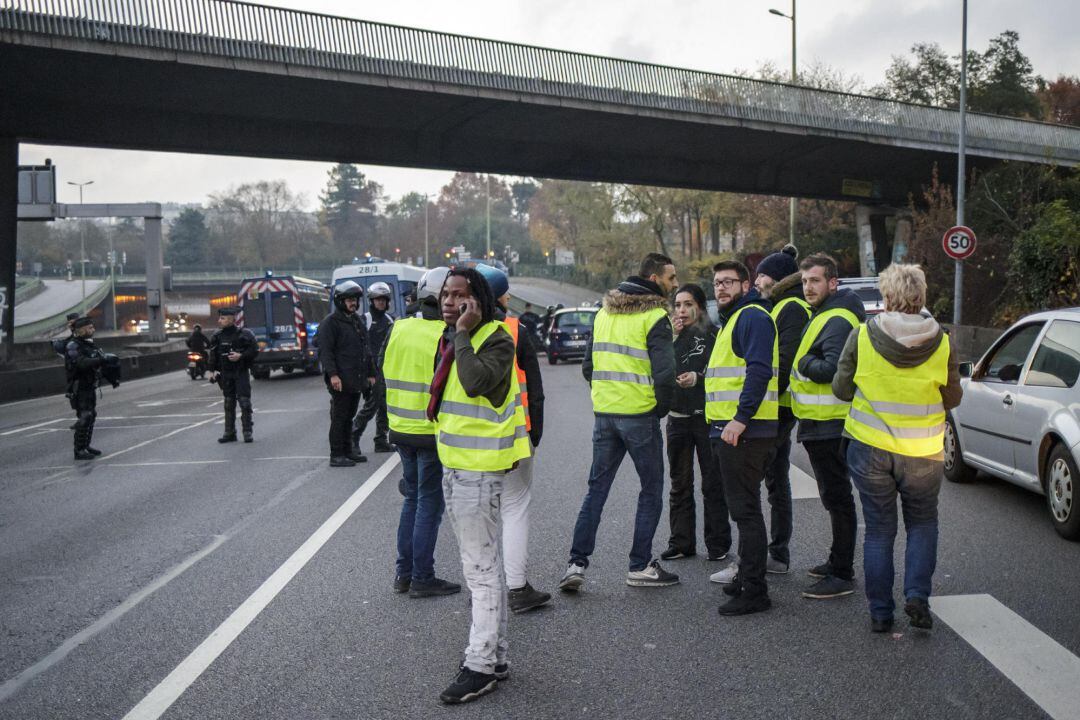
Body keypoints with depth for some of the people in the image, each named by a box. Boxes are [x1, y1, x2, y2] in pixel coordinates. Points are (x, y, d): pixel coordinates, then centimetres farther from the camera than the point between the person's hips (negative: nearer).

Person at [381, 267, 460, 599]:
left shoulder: (397, 329, 2)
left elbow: (382, 368, 12)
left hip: (401, 429, 6)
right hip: (433, 432, -6)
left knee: (413, 498, 20)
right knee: (429, 503, 5)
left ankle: (404, 572, 25)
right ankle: (422, 579, 11)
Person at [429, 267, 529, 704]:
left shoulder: (496, 340, -14)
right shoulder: (452, 339, 14)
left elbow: (476, 382, -32)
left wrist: (463, 334, -25)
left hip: (479, 469, -10)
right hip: (454, 467, 10)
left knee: (482, 570, -4)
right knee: (482, 566, 16)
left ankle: (481, 666, 3)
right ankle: (494, 654, 27)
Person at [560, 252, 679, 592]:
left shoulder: (604, 312, 11)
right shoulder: (655, 317, -12)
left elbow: (589, 364, 14)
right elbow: (664, 372, -18)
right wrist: (661, 407, -3)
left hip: (603, 412, 6)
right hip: (640, 416, -6)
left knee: (596, 488, 12)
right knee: (651, 490, 8)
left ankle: (576, 563, 7)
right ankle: (640, 566, 12)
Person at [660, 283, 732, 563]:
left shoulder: (713, 335, -3)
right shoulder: (673, 334, 10)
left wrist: (698, 378, -17)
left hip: (706, 416, -4)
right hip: (678, 416, 5)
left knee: (713, 482, 2)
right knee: (680, 484, 10)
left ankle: (718, 543, 11)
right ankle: (681, 542, 18)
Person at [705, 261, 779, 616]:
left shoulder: (753, 316, -11)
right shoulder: (733, 319, 22)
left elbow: (759, 370, -22)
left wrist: (740, 418, -27)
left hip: (744, 430, -11)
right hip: (728, 429, 11)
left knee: (745, 509, -7)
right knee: (743, 507, 17)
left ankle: (754, 592, -3)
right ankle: (748, 574, 27)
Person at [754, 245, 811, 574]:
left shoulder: (792, 308, -11)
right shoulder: (780, 307, 20)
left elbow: (785, 360, -20)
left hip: (778, 407, -10)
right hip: (778, 408, 10)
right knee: (777, 481, 12)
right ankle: (779, 556, 19)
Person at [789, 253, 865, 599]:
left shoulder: (838, 321, -17)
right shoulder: (823, 316, 17)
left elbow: (832, 369, -28)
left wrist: (803, 363, -14)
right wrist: (808, 363, 3)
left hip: (829, 425, -11)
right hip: (821, 424, 11)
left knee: (837, 499, -5)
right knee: (835, 497, 19)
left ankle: (843, 575, 0)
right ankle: (838, 562, 31)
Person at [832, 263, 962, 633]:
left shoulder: (861, 336, -10)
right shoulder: (942, 343, -8)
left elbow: (841, 388, -2)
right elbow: (952, 398, 2)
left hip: (870, 449, 0)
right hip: (922, 452, 0)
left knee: (878, 530, 11)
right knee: (923, 523, 20)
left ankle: (880, 612, 15)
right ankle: (917, 595, 5)